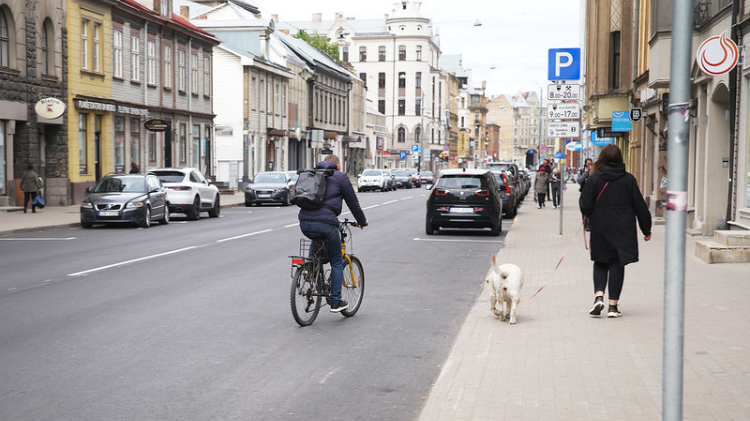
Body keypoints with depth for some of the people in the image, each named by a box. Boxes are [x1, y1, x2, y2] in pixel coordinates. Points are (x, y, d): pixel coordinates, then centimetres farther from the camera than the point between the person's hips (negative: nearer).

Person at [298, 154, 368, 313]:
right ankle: (336, 302, 9)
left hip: (304, 223, 5)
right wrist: (362, 221, 26)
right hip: (325, 224, -5)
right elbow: (352, 202, 10)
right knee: (337, 262, 10)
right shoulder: (340, 177, 8)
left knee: (317, 239, 39)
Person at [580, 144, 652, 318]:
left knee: (600, 263, 13)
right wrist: (646, 229, 11)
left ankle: (599, 296, -7)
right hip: (623, 230, 1)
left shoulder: (594, 178, -5)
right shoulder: (628, 179, 0)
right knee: (617, 264, 6)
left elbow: (586, 206, -9)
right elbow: (640, 206, 2)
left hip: (600, 229, 0)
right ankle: (613, 305, 5)